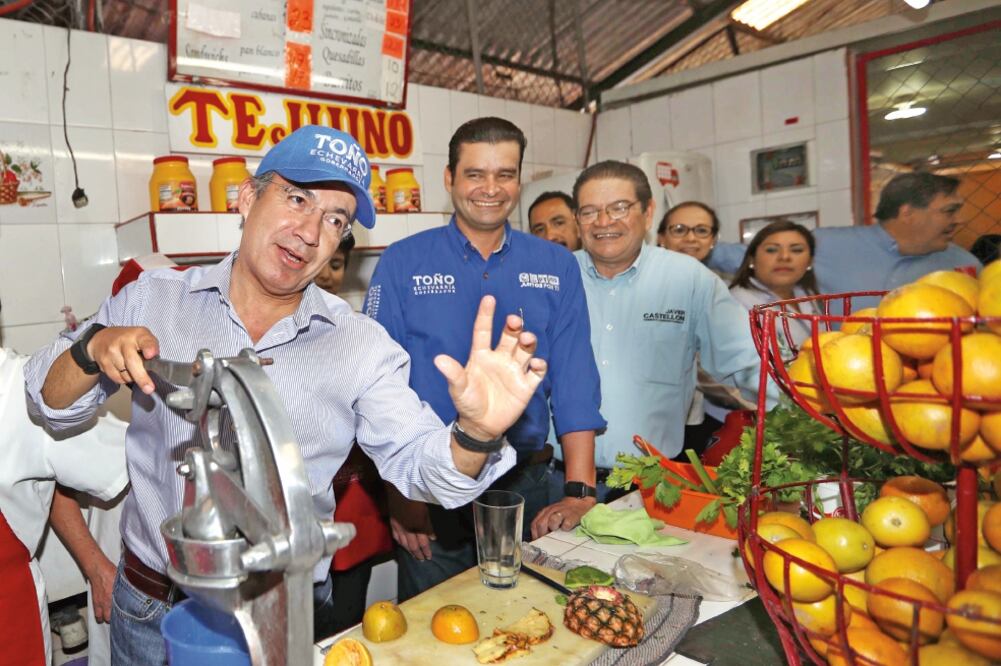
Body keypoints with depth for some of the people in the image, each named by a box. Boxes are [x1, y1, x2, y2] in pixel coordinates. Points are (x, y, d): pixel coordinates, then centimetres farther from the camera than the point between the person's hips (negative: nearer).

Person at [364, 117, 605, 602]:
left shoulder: (556, 267, 2)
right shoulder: (402, 263, -4)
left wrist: (579, 491, -9)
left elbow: (574, 382, -2)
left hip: (526, 486, 2)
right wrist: (400, 490, -9)